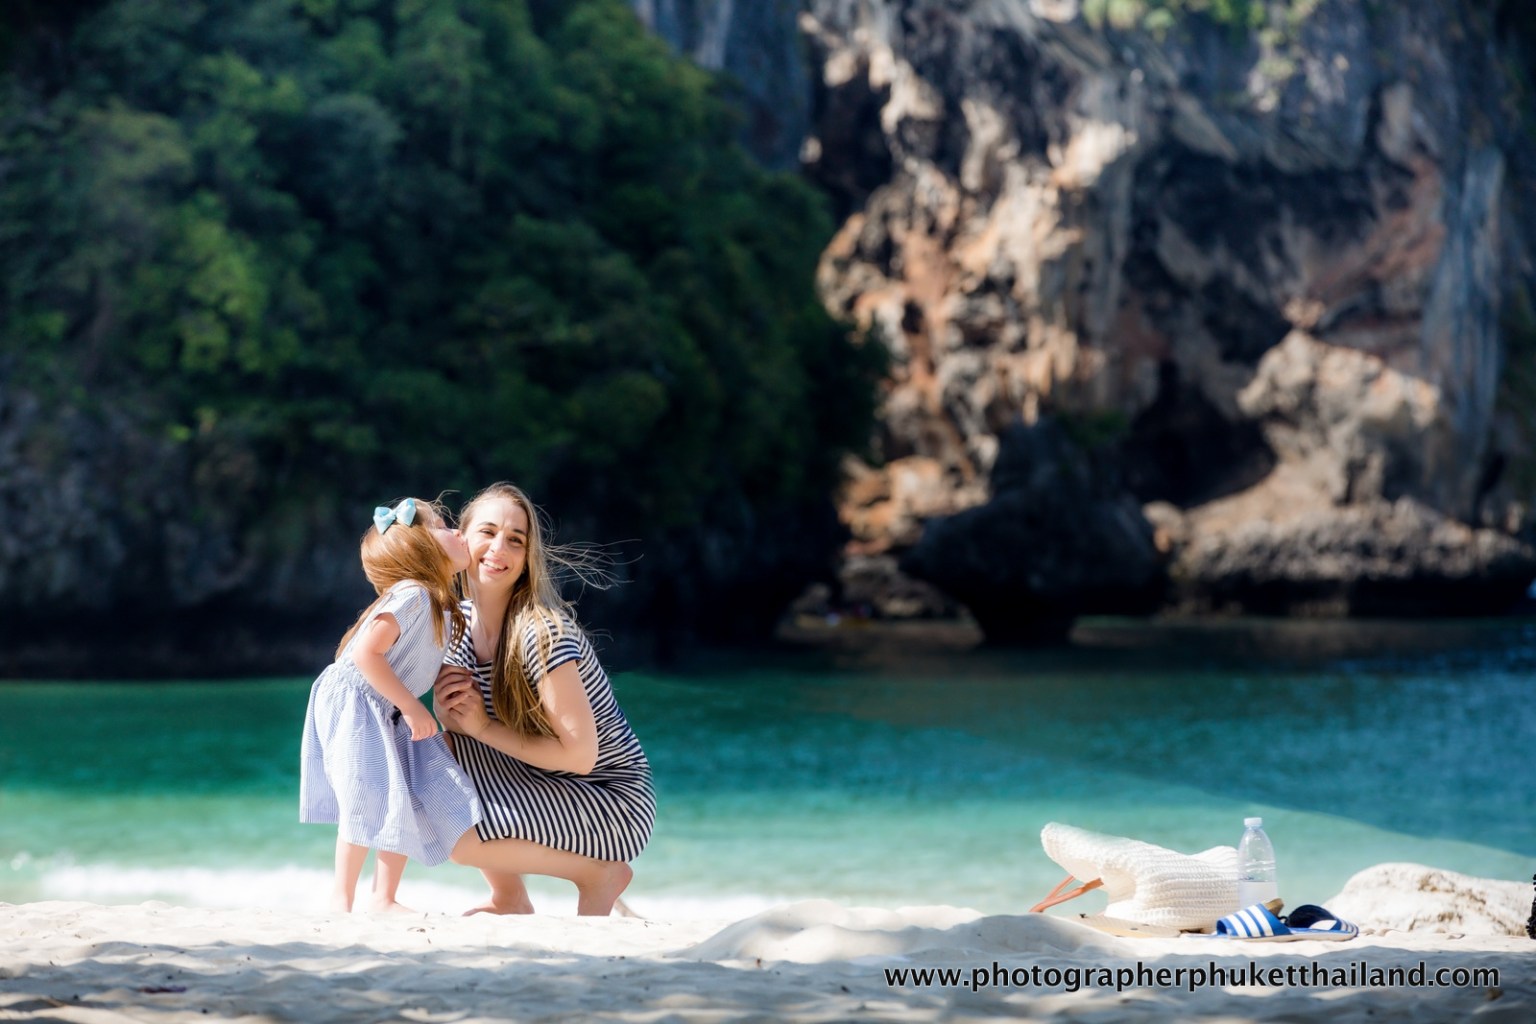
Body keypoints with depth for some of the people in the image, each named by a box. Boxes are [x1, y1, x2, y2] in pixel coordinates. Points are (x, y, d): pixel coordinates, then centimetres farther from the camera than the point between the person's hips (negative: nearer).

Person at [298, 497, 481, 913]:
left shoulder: (440, 607, 7)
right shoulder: (412, 596, -22)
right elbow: (366, 653, -29)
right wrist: (411, 707, -24)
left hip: (387, 717, 9)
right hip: (354, 709, -9)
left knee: (411, 804, 4)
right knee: (370, 802, -11)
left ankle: (384, 898, 11)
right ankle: (341, 898, 1)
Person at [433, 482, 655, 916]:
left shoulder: (542, 631, -23)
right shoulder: (460, 620, 1)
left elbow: (579, 755, -25)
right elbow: (454, 718, 10)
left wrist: (484, 727, -18)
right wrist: (446, 707, -14)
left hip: (613, 800, -8)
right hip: (543, 784, 8)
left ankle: (599, 873, -3)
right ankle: (509, 899, 4)